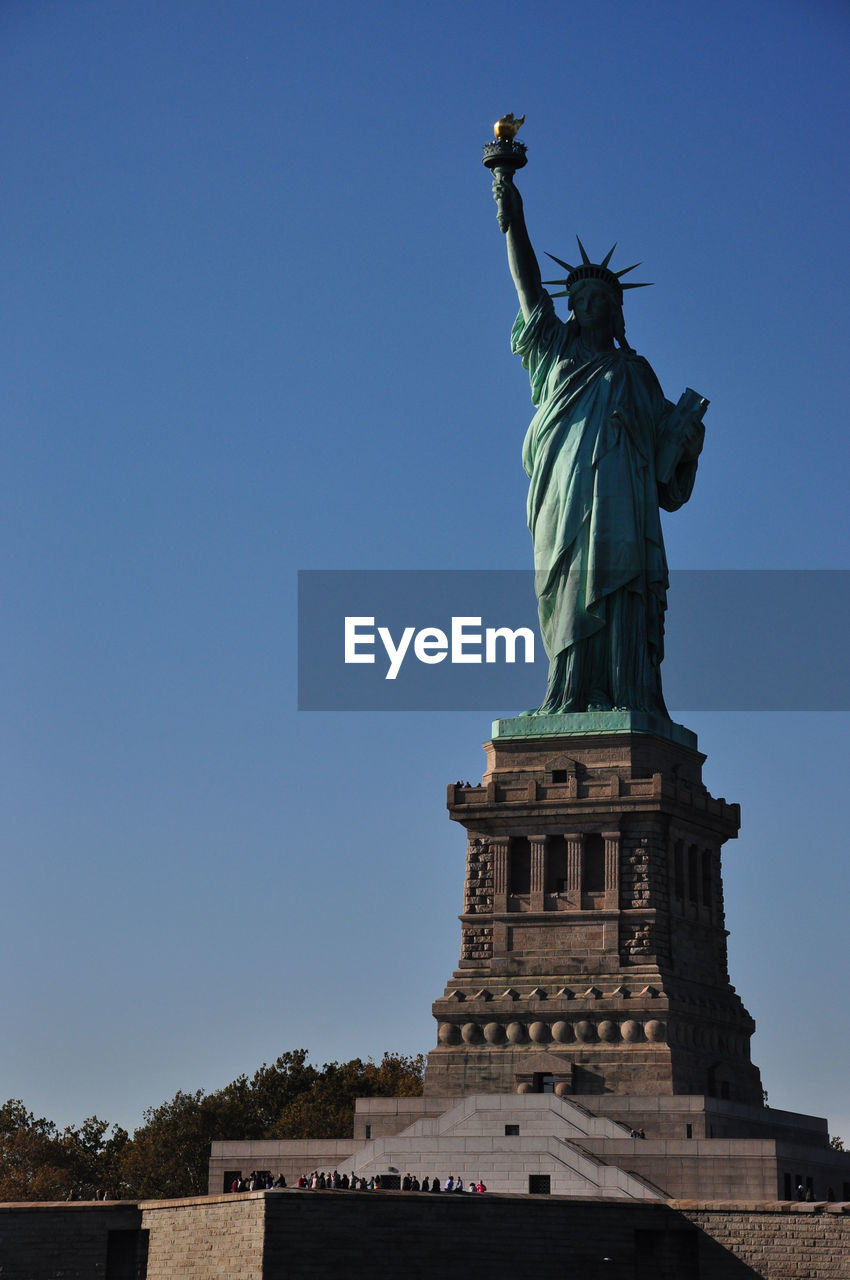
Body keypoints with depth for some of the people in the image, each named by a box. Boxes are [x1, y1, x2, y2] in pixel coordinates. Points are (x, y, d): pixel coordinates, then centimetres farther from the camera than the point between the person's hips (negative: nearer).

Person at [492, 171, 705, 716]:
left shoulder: (635, 370, 25)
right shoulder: (556, 352, 25)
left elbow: (665, 432, 17)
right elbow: (529, 286, 17)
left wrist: (688, 438, -5)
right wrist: (513, 222, 10)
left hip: (619, 493, 0)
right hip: (565, 494, 0)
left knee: (615, 587, -15)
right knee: (569, 589, -13)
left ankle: (624, 699, -25)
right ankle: (571, 701, -21)